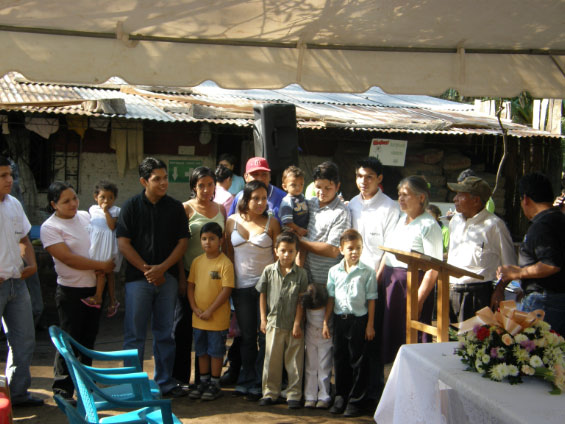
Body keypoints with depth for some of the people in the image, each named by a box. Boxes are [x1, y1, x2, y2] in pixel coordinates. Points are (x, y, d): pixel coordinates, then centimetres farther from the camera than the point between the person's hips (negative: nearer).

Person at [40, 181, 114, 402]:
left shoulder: (85, 216, 8)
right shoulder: (49, 228, -11)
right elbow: (68, 258, -19)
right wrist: (101, 265, -17)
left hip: (94, 289, 6)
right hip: (71, 292, -6)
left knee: (88, 340, 14)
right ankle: (62, 389, 8)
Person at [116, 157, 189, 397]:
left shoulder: (175, 208, 6)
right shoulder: (132, 206, 1)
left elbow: (182, 241, 2)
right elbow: (123, 243, -3)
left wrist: (162, 268, -10)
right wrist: (146, 269, -10)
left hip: (167, 277, 2)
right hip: (138, 278, -2)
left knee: (165, 333, 9)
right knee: (135, 334, 0)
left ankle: (165, 381, 19)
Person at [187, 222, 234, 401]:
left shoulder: (225, 263, -13)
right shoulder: (197, 262, 5)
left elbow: (226, 290, -16)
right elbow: (191, 285, 8)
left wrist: (210, 311, -17)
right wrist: (195, 308, -5)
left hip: (218, 318, -6)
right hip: (198, 318, 6)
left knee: (215, 351, 5)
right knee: (201, 351, 15)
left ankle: (214, 385, 17)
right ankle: (203, 382, 29)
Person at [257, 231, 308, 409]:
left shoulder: (301, 273, -3)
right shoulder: (269, 271, 1)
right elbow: (262, 295, 7)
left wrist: (297, 323, -5)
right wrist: (263, 319, 4)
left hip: (293, 325, -1)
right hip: (273, 323, 1)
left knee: (294, 361, 5)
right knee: (272, 360, 9)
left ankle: (293, 395, 16)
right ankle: (270, 393, 21)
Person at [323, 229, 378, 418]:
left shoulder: (368, 272, -5)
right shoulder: (334, 271, 4)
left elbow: (371, 300, -3)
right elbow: (331, 298, 8)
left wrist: (370, 325, -5)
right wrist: (325, 322, 6)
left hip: (359, 319, -3)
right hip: (339, 319, 4)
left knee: (358, 361, 3)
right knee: (340, 359, 12)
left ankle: (356, 401, 13)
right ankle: (341, 397, 24)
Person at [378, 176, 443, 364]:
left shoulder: (428, 225, -12)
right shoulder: (400, 219, 13)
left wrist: (419, 300, -21)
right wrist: (378, 279, 13)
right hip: (390, 282, 8)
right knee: (390, 334, 13)